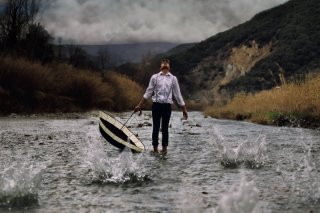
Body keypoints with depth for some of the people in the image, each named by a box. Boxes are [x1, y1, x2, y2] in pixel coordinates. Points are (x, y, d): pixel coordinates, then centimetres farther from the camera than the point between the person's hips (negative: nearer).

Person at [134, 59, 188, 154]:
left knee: (165, 128, 3)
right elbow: (148, 93, 10)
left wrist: (184, 109, 12)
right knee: (156, 127, 2)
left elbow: (178, 95, 13)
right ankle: (155, 149, 8)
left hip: (167, 106, 1)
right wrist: (139, 105, 7)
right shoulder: (155, 77, 8)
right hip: (157, 104, 0)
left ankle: (164, 149, 10)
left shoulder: (173, 78, 10)